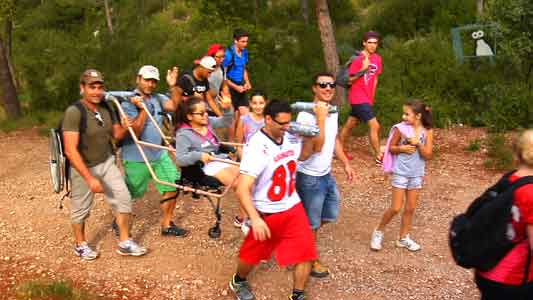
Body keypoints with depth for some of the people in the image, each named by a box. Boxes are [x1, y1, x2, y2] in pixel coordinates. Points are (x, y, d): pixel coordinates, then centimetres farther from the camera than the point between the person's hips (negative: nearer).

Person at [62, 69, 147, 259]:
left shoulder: (106, 108, -4)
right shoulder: (74, 112, -25)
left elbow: (116, 135, 9)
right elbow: (70, 151, -28)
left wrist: (125, 127, -15)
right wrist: (90, 178, -30)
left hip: (107, 163, 6)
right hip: (83, 167, -5)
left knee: (123, 199, 2)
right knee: (81, 209, 11)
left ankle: (125, 244, 16)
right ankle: (81, 245, 35)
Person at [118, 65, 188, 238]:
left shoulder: (158, 99, 5)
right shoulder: (128, 102, -12)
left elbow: (175, 107, -13)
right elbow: (135, 132, -20)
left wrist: (173, 86, -21)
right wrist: (143, 108, -27)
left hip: (159, 154, 6)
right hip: (136, 158, -5)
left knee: (172, 186, 3)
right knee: (130, 195, 8)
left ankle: (167, 225, 16)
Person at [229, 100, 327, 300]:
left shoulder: (291, 139, -7)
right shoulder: (256, 147, -26)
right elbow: (242, 190, -31)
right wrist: (255, 219, -42)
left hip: (293, 208, 5)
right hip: (266, 214, -5)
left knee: (306, 253, 0)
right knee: (252, 254, 17)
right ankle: (239, 282, 48)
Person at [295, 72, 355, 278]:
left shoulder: (333, 112, 4)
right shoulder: (306, 115, -23)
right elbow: (317, 147, -31)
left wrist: (346, 163, 17)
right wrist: (321, 117, -32)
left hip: (327, 174, 8)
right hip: (309, 177, -8)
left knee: (330, 215, 22)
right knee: (311, 223, 8)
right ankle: (310, 261, 29)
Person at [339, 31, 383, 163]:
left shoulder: (377, 58, 7)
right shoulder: (358, 59, -15)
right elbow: (349, 80, -14)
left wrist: (372, 97, 16)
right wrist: (363, 69, -27)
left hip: (367, 98, 8)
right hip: (359, 98, -8)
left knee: (350, 124, 17)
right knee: (374, 126, -10)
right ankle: (379, 157, 0)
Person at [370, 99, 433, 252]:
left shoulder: (427, 131, -5)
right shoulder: (400, 128, -10)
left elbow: (428, 155, -6)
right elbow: (391, 148, -1)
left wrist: (418, 143, -20)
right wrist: (402, 148, -19)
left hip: (417, 174, 3)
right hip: (400, 173, -3)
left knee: (410, 208, 11)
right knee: (396, 208, -3)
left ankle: (403, 238, 25)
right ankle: (378, 232, 17)